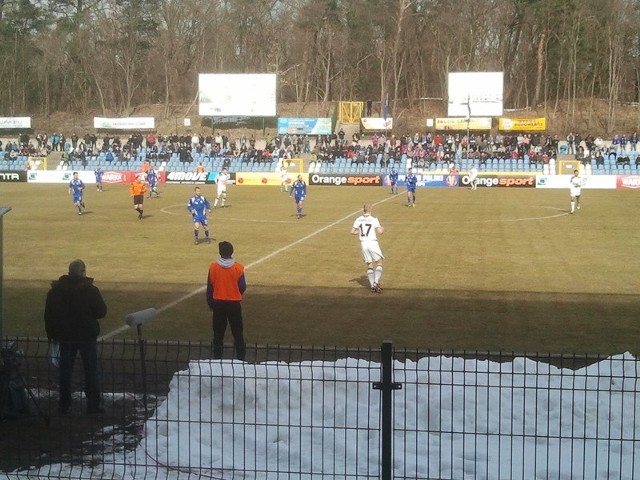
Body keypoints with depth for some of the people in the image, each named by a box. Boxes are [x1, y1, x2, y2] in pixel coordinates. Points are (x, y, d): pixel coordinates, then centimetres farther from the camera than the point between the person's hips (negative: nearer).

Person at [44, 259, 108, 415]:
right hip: (87, 336, -3)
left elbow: (49, 314, 3)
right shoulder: (91, 290, -11)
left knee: (65, 370, 12)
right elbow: (101, 312, -9)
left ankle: (64, 405, 14)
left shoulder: (56, 290, 0)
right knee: (90, 370, 6)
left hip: (65, 336, 3)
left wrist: (52, 334, 11)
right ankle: (93, 405, 5)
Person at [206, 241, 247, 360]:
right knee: (237, 332, 8)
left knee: (218, 333, 11)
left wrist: (210, 304, 11)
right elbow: (242, 287, -6)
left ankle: (217, 357, 14)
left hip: (218, 303, 1)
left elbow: (209, 287, -2)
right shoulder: (238, 267, -11)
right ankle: (241, 357, 9)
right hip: (234, 303, -1)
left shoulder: (213, 267, -8)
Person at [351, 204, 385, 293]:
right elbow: (379, 232, -15)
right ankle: (376, 282, -9)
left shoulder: (358, 220, 5)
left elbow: (352, 232, 3)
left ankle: (372, 286, 9)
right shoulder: (374, 219, -7)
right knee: (379, 262, 7)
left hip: (363, 244, 4)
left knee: (369, 265, 13)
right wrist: (382, 229, 7)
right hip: (373, 242, -4)